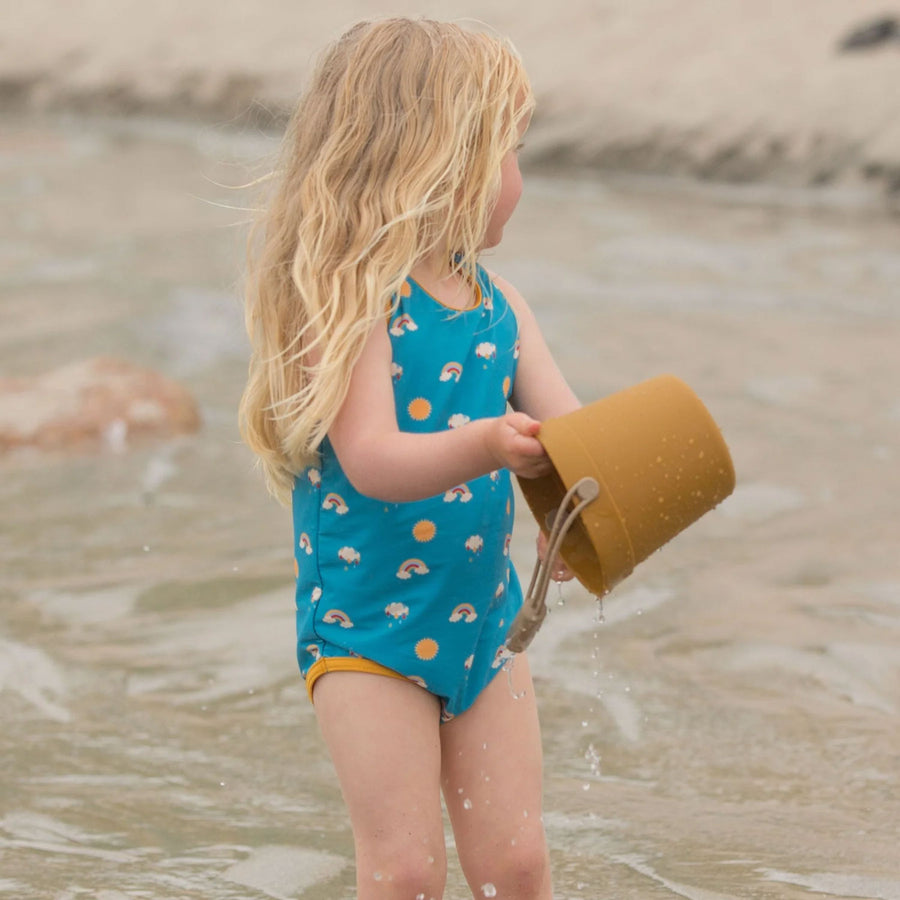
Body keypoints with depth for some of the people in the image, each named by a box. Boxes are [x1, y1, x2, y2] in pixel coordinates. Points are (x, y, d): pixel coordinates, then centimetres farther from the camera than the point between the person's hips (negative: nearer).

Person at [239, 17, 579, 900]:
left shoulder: (497, 304, 6)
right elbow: (373, 461, -28)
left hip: (483, 615, 6)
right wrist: (482, 448, -45)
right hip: (365, 624, -6)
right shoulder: (353, 300, -17)